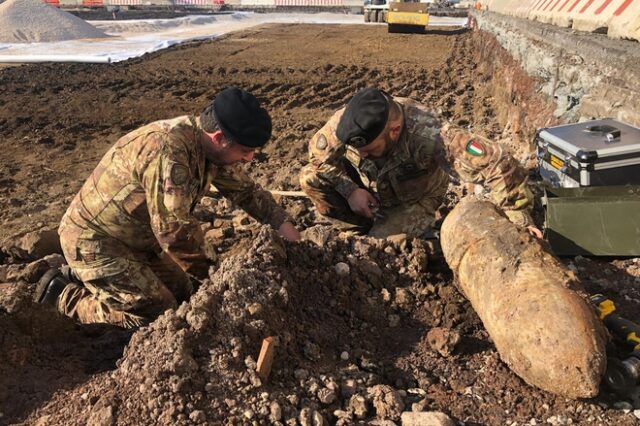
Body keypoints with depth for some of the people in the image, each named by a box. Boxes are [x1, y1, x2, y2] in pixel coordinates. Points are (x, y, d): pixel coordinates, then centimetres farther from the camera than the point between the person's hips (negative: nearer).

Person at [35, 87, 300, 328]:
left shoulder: (210, 147, -5)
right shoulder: (168, 151, -34)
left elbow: (246, 191, 7)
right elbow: (174, 231, -34)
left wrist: (288, 230, -1)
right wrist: (211, 272, -18)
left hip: (136, 238, 9)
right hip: (94, 242, -9)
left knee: (181, 296, 13)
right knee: (159, 317, -8)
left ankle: (84, 278, 23)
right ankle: (64, 295, 7)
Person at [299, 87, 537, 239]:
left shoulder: (428, 135, -44)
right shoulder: (346, 122, -32)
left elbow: (495, 163, -44)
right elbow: (318, 153, -12)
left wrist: (520, 220, -39)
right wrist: (350, 190, -23)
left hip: (414, 199, -3)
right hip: (368, 188, 4)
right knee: (311, 178, -17)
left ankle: (418, 229, 9)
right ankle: (361, 231, 1)